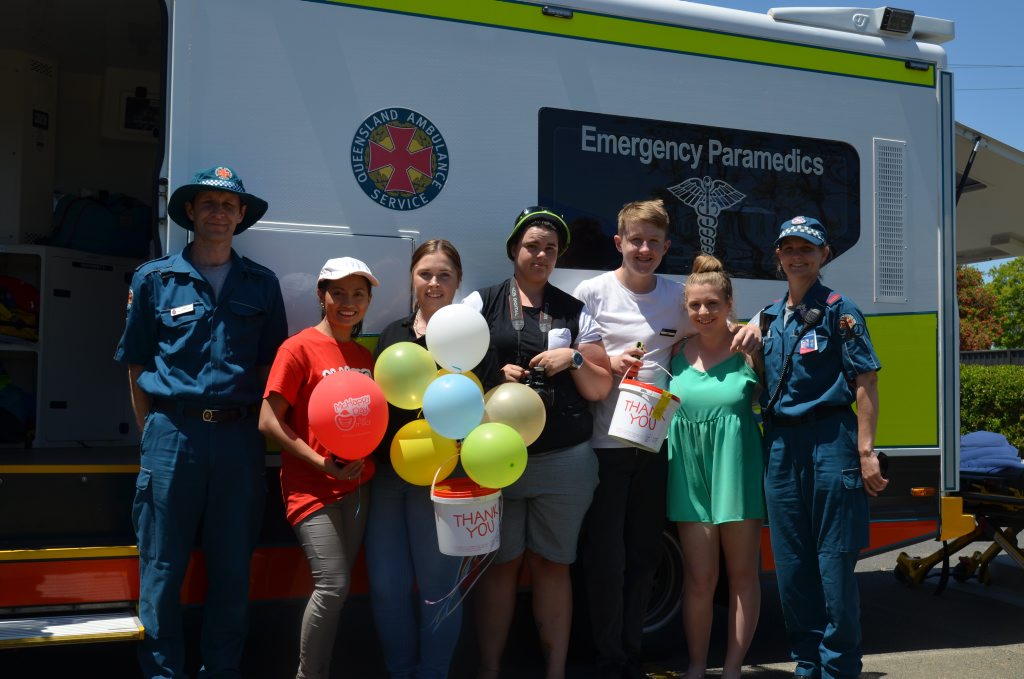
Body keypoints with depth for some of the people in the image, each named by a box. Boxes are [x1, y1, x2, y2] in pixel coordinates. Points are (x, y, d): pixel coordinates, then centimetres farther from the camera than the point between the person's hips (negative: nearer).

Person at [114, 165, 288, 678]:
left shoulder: (262, 285, 10)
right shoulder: (154, 279, 6)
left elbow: (271, 366, 11)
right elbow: (136, 368, 7)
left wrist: (261, 431, 4)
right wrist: (154, 436, 2)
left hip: (239, 438, 2)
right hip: (172, 436, -1)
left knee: (233, 568, 9)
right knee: (163, 568, 4)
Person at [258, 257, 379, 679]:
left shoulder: (365, 357, 11)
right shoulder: (299, 348, -8)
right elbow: (268, 422, -11)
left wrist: (363, 459, -1)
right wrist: (322, 463, -17)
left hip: (356, 486, 6)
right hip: (312, 487, -6)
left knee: (336, 587, 10)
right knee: (333, 585, -11)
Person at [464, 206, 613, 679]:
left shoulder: (575, 312, 11)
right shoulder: (481, 303, 7)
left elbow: (599, 389, 10)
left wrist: (573, 358, -7)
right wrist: (497, 378, -12)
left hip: (564, 461, 1)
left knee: (551, 564, 7)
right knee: (499, 563, 3)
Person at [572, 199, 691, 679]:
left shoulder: (677, 296, 7)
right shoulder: (592, 291, -2)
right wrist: (608, 362, -16)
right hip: (603, 441, -3)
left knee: (644, 552, 12)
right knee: (605, 553, 2)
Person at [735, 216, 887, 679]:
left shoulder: (839, 310, -2)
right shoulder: (770, 316, 14)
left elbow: (865, 384, -8)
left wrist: (866, 451, -14)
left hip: (829, 440, -5)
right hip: (779, 445, 6)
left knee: (834, 562, -1)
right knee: (791, 563, 9)